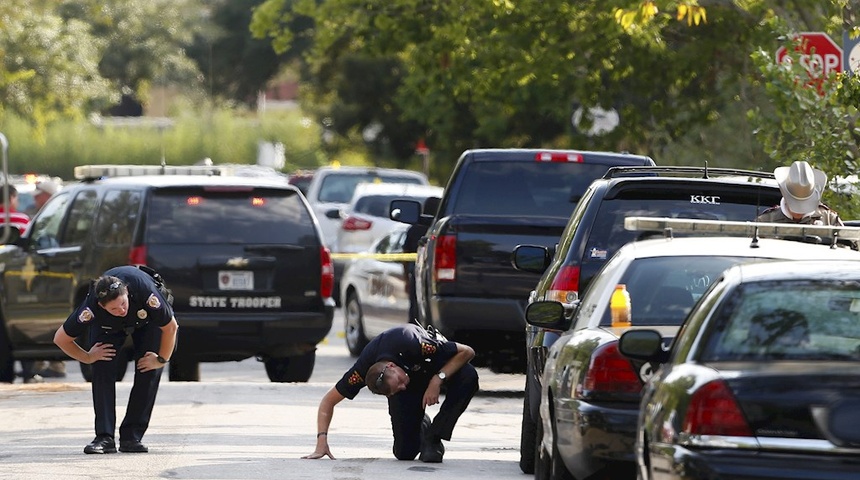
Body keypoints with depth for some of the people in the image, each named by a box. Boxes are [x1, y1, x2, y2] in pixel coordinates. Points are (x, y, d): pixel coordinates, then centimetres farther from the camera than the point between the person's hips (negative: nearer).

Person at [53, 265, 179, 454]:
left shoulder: (147, 295, -44)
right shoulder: (91, 309, -40)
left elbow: (170, 327, -23)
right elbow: (61, 339, -22)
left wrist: (162, 360, -16)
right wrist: (88, 358, -15)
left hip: (147, 319, 0)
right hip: (108, 326, 0)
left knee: (149, 372, -15)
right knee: (103, 371, -19)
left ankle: (131, 436, -9)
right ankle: (104, 437, -18)